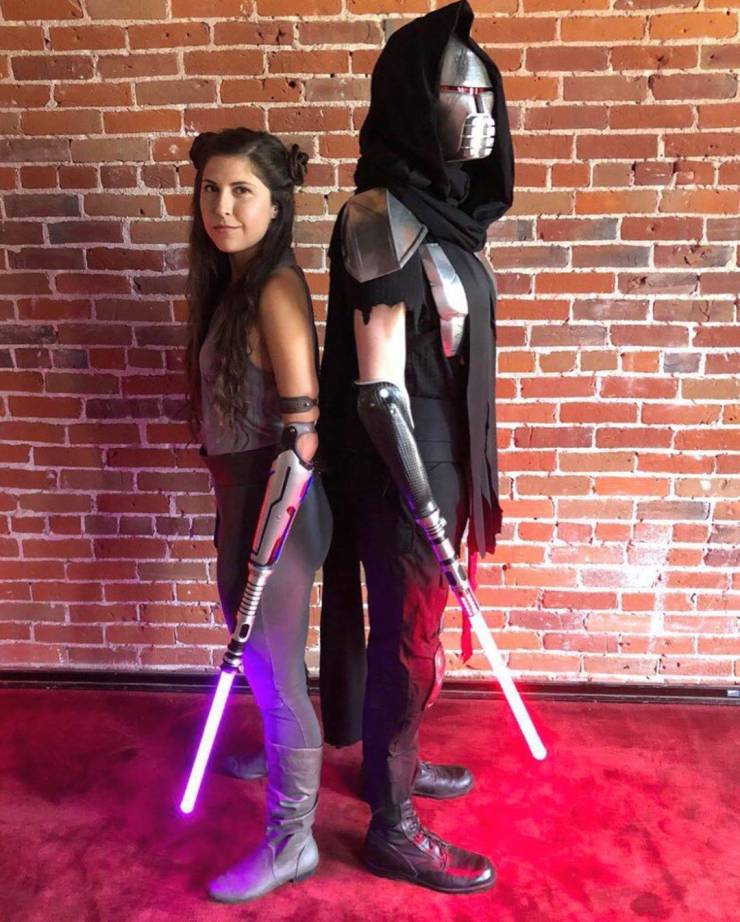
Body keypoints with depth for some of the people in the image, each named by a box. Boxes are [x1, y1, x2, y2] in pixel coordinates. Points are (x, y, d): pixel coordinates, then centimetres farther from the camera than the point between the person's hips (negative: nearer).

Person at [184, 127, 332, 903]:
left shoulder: (275, 287, -19)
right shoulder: (231, 280, 9)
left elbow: (302, 428, -22)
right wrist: (234, 518, 18)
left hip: (274, 503, -9)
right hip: (241, 496, 9)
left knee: (274, 671, 5)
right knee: (262, 661, 27)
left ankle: (290, 840, 27)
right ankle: (283, 753, 54)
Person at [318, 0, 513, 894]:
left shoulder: (438, 208, 9)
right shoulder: (382, 213, -18)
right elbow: (376, 378, -20)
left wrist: (456, 479, 16)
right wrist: (420, 493, -16)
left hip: (439, 458, 9)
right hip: (403, 468, -9)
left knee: (412, 629, 22)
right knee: (407, 643, 6)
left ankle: (393, 761, 46)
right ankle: (391, 828, 28)